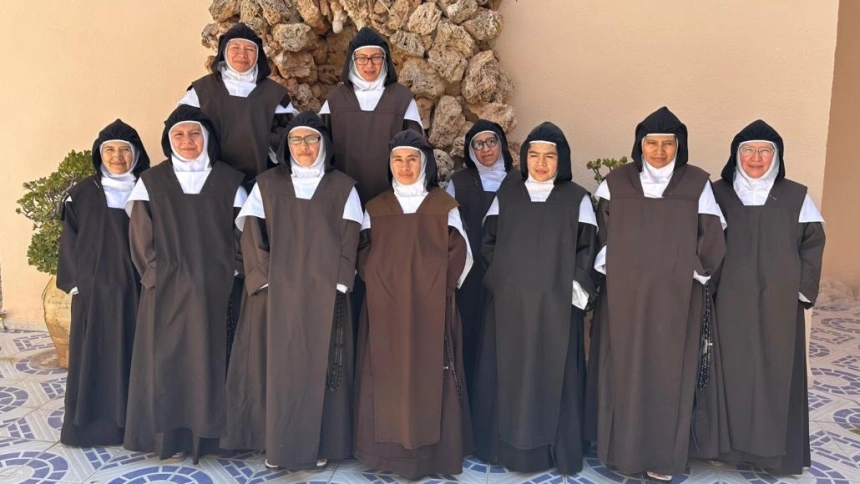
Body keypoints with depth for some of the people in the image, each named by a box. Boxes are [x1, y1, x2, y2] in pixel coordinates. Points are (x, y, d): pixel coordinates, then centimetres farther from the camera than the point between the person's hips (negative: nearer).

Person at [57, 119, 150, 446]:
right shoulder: (83, 193, 6)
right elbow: (70, 240, 6)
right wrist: (74, 281, -3)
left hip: (135, 289, 0)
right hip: (92, 288, 1)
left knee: (132, 354, 3)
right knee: (91, 356, 4)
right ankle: (87, 424, 15)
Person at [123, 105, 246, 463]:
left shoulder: (229, 181, 3)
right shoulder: (152, 182, 4)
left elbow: (243, 232, 2)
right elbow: (140, 235, 3)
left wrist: (229, 272, -5)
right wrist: (154, 272, -6)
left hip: (212, 290, 0)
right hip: (165, 290, 1)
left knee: (207, 358, 4)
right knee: (165, 358, 3)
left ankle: (205, 433, 15)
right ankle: (169, 435, 13)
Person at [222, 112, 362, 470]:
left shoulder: (342, 187, 6)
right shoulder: (267, 184, 8)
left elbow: (349, 240, 1)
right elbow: (251, 234, 2)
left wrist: (336, 284, -8)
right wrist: (264, 280, -8)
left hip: (324, 293, 0)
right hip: (278, 292, 1)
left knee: (319, 367, 2)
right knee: (278, 366, 2)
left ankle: (318, 444, 13)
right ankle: (277, 445, 13)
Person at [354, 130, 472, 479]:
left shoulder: (444, 206, 4)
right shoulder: (375, 208, 9)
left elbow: (460, 255, 1)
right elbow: (363, 257, 8)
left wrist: (437, 289, -7)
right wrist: (380, 286, -5)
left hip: (431, 310, -1)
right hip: (385, 311, 2)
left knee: (428, 377, 1)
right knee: (388, 377, 3)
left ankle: (430, 451, 10)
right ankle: (389, 449, 13)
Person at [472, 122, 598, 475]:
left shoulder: (577, 199, 2)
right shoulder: (506, 195, 8)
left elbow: (588, 248, 0)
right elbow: (488, 243, 10)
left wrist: (575, 286, -9)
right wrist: (503, 276, 1)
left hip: (555, 304, -2)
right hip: (509, 302, 2)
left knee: (552, 374, 4)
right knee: (507, 373, 6)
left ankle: (554, 450, 16)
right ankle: (508, 446, 18)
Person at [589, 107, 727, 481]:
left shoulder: (697, 184, -2)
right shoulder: (615, 184, 0)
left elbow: (711, 242, 1)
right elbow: (599, 236, 5)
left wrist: (692, 274, -1)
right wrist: (610, 272, -2)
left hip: (676, 297, 0)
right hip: (624, 295, 1)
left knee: (669, 373, 6)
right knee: (624, 371, 7)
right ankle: (623, 448, 22)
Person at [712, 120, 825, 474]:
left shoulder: (796, 197, 2)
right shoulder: (717, 194, 1)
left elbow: (813, 242, 5)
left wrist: (804, 288, -1)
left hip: (779, 302, 1)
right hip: (730, 302, 0)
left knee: (778, 371, 6)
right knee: (732, 369, 5)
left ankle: (777, 448, 19)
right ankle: (731, 441, 17)